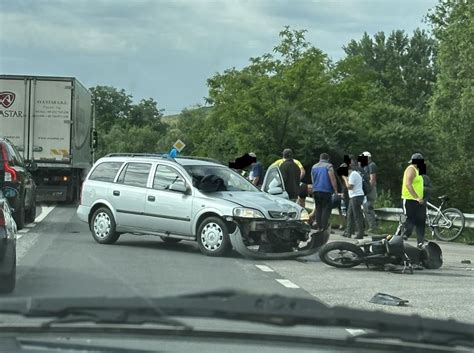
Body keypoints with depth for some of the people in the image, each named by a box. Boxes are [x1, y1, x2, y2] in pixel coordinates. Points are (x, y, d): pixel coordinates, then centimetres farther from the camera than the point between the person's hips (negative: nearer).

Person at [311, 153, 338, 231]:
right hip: (326, 190, -6)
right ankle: (323, 227, -11)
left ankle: (318, 226, 9)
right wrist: (336, 190, -5)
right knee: (326, 209, -3)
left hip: (315, 190, 6)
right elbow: (332, 179, -11)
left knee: (318, 208, 12)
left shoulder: (314, 167, 14)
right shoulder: (328, 166, -5)